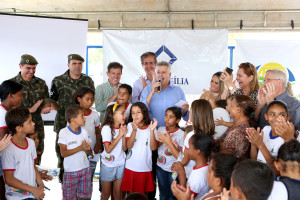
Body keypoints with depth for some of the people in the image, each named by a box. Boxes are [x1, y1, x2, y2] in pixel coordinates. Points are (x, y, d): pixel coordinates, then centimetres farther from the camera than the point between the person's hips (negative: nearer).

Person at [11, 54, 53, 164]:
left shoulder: (41, 83, 8)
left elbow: (47, 99, 14)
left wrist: (46, 108, -11)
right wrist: (29, 110, -18)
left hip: (37, 125, 4)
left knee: (38, 153, 13)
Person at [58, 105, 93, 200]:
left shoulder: (84, 131, 4)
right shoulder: (64, 132, -10)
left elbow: (90, 153, 6)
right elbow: (63, 153, -17)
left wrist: (87, 149, -18)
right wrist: (80, 148, -25)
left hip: (85, 170, 4)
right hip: (70, 171, -4)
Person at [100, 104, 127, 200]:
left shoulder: (122, 128, 1)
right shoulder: (107, 128, -15)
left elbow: (124, 148, 0)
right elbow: (108, 149, -21)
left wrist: (124, 135, -14)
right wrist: (120, 135, -19)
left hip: (120, 164, 5)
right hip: (108, 165, -4)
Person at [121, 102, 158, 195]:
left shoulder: (151, 127, -1)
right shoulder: (130, 126, -3)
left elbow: (153, 147, -10)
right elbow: (129, 146, -13)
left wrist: (152, 131, -21)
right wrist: (134, 130, -25)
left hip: (146, 168, 0)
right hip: (131, 167, 0)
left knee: (143, 194, 10)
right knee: (131, 193, 9)